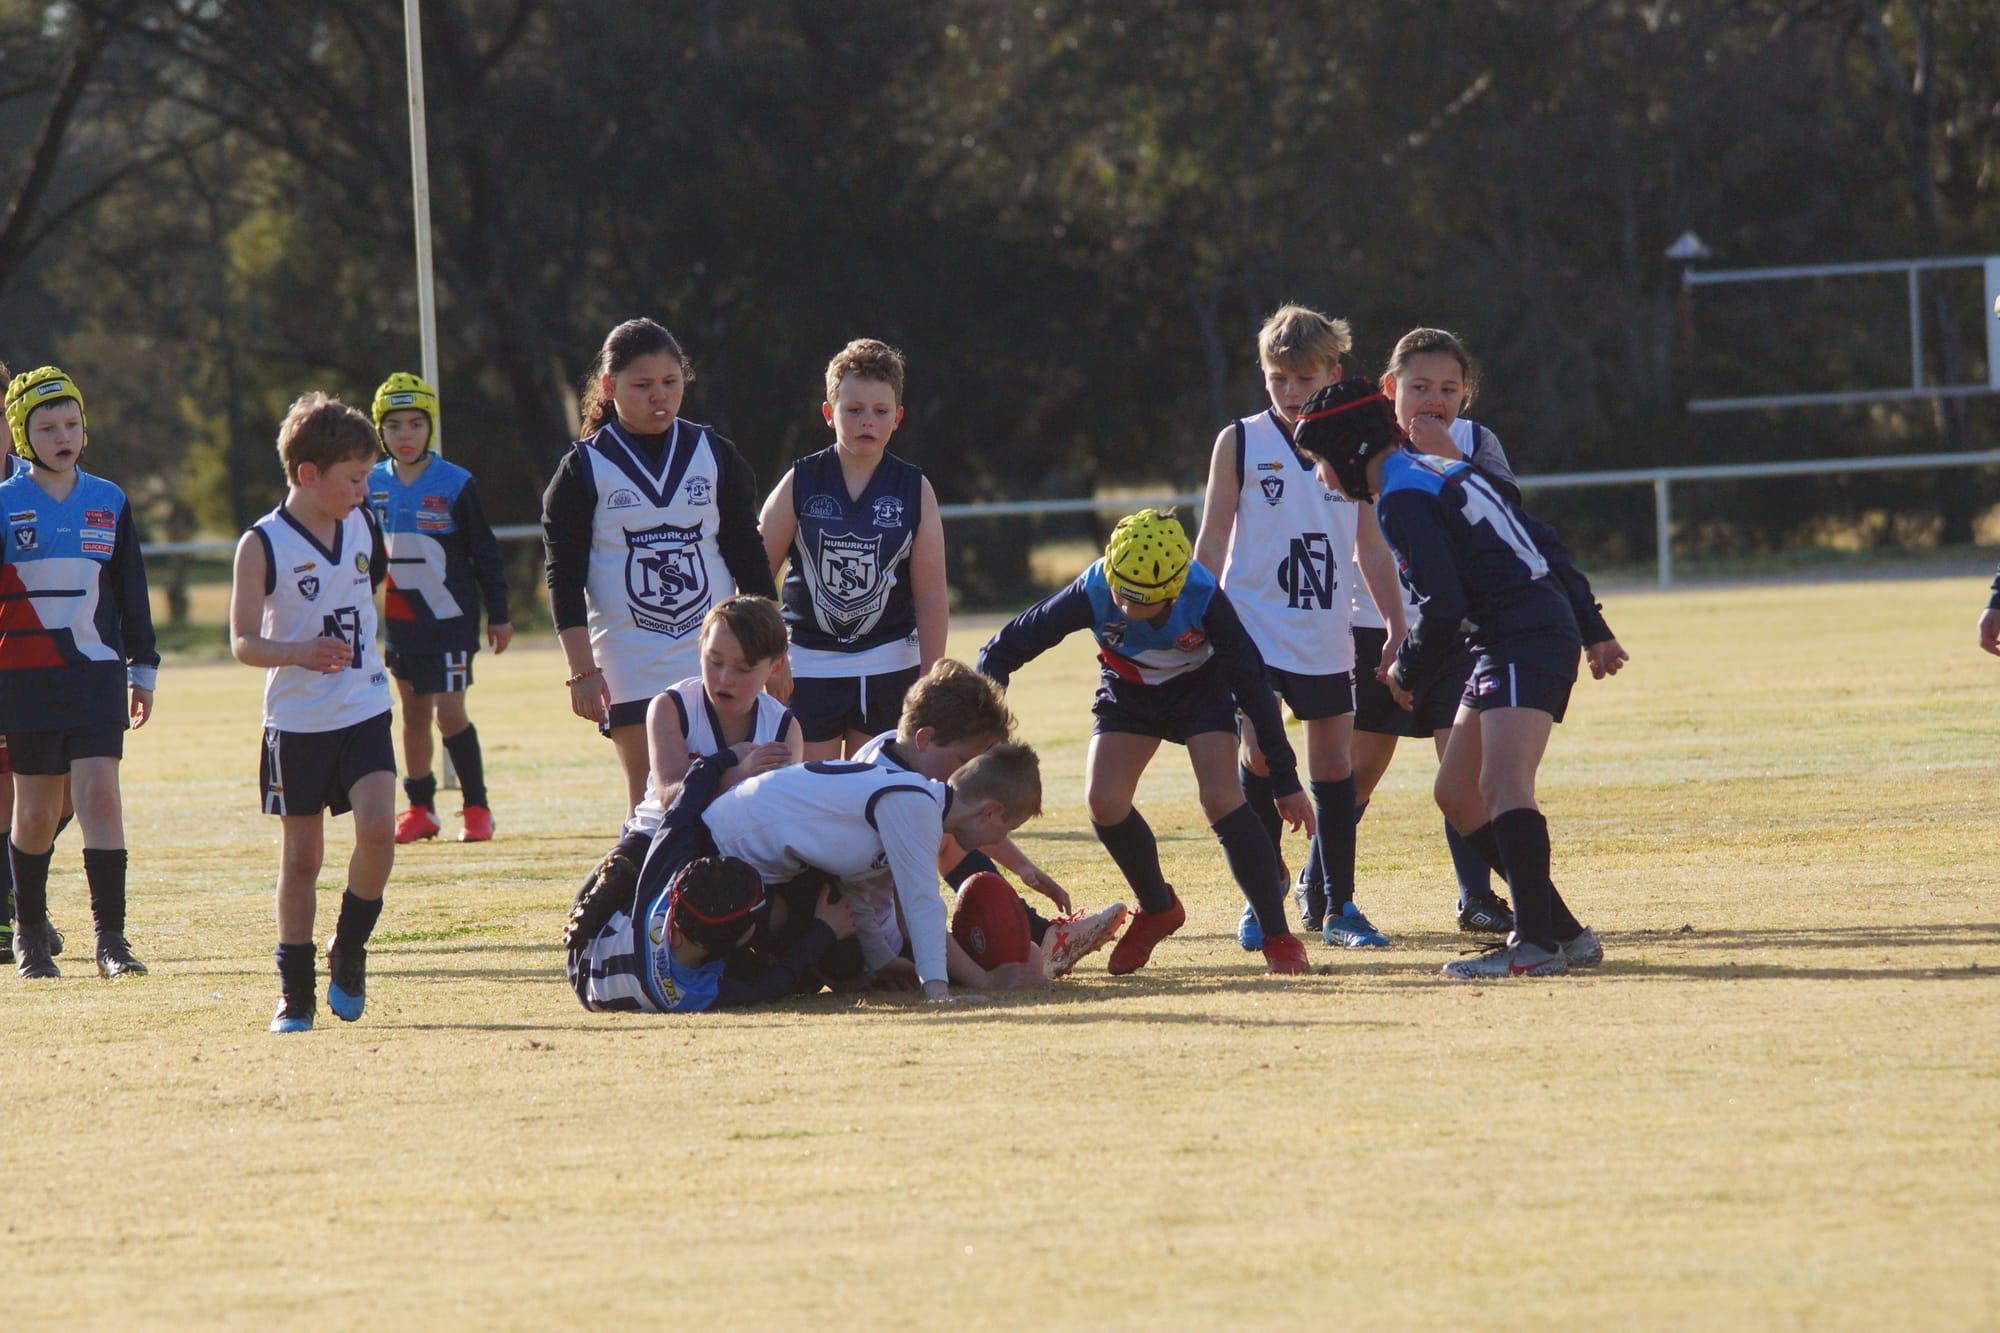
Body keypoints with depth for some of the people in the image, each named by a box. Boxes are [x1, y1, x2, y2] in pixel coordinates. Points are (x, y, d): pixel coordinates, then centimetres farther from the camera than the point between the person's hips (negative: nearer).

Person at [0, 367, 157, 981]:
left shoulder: (109, 503, 8)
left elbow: (132, 594, 15)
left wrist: (143, 670, 15)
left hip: (97, 671, 1)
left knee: (99, 791, -11)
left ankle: (111, 937, -13)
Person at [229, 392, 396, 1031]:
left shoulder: (362, 525, 4)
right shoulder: (263, 545, -11)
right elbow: (243, 642, -14)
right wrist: (300, 653, -30)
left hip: (365, 712, 3)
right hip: (296, 721, -3)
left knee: (378, 828, -16)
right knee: (301, 857, 3)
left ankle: (349, 953, 5)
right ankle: (295, 991, 14)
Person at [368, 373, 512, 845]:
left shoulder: (455, 485, -8)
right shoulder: (373, 486, 3)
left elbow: (485, 553, -2)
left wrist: (499, 615, 0)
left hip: (451, 618, -4)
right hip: (399, 622, 4)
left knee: (449, 711, -10)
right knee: (414, 714, 11)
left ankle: (477, 807, 0)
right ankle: (420, 809, 20)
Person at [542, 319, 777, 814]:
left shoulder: (716, 457, 7)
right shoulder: (584, 470, -1)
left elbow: (749, 559, 11)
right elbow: (564, 578, -2)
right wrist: (582, 670, -9)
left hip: (716, 660, 2)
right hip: (630, 669, -2)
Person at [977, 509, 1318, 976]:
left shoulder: (1203, 597, -35)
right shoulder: (1092, 593, -33)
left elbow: (1252, 683, -23)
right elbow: (1003, 649, -23)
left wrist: (1285, 780, -19)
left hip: (1200, 684, -2)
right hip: (1128, 689, 2)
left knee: (1220, 798, -21)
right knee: (1104, 801, -15)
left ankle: (1278, 937, -9)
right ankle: (1157, 909, 13)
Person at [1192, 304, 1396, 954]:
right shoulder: (1241, 442, 1)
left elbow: (1374, 547, 11)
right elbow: (1212, 542, 3)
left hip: (1327, 639, 2)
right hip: (1253, 630, -2)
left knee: (1334, 765, 4)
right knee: (1260, 758, -8)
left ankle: (1339, 906, 11)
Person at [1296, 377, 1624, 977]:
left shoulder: (1403, 498, -11)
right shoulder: (1440, 472, 20)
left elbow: (1443, 606, -18)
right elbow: (1541, 541, 25)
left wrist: (1408, 670, 0)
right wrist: (1592, 629, 29)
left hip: (1524, 642, -10)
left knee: (1503, 782, -24)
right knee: (1456, 793, 11)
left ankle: (1536, 943, -33)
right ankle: (1563, 930, 12)